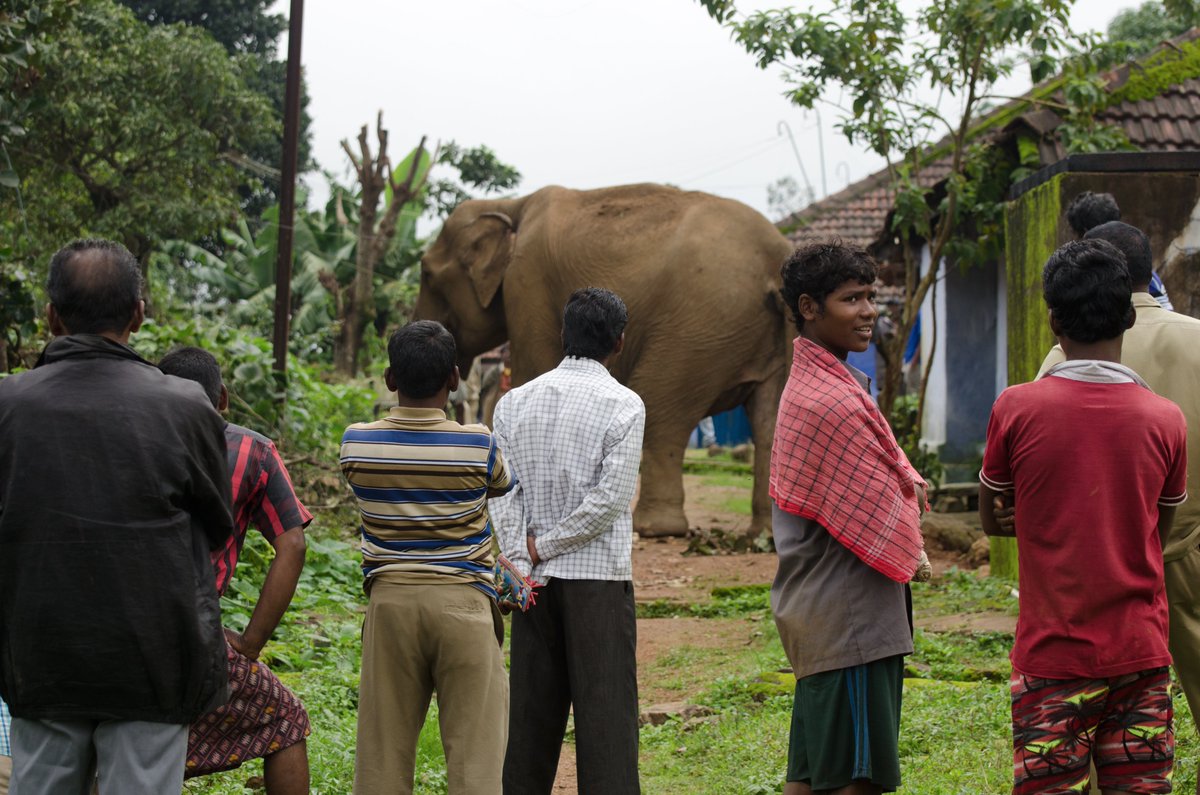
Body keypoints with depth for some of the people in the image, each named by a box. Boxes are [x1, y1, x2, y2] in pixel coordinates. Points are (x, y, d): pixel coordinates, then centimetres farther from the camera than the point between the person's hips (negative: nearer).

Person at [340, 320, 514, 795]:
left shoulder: (356, 444, -4)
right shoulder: (478, 446, -8)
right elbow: (502, 486, 12)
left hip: (390, 599, 2)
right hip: (462, 600, -2)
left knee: (384, 747, 7)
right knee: (475, 750, 1)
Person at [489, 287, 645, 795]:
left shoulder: (515, 402, 6)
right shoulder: (623, 405, -6)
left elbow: (502, 492, 0)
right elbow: (611, 496, -12)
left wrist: (521, 564, -3)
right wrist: (545, 545, -5)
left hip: (535, 580, 4)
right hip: (598, 579, -4)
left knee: (532, 711, 9)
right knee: (604, 713, -3)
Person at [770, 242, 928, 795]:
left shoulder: (809, 385, 15)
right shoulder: (833, 402, -19)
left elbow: (869, 478, 18)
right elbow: (882, 519, -15)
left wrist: (907, 484, -3)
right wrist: (912, 550, 5)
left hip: (816, 615, 11)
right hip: (850, 617, -11)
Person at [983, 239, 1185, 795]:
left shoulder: (1016, 409, -7)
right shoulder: (1165, 420, -2)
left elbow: (991, 520, 6)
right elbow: (1160, 529, 11)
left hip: (1053, 655, -2)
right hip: (1141, 656, 2)